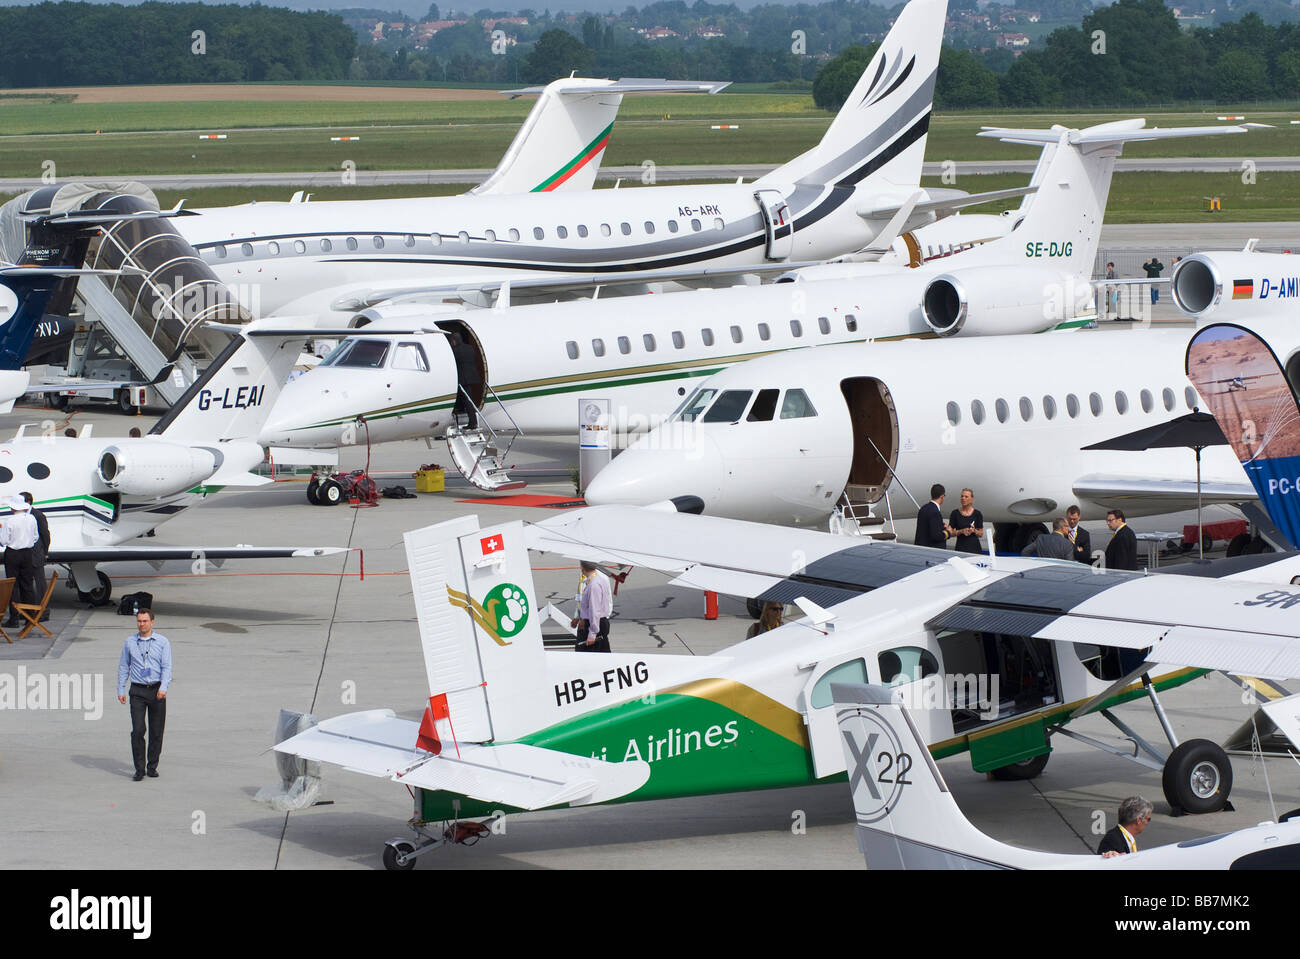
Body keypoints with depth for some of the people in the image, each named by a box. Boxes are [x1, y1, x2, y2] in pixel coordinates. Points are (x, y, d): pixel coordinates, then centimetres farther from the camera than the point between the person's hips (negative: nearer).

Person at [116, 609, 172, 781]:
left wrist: (163, 688, -18)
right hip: (138, 691, 0)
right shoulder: (129, 642, 7)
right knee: (137, 730, -11)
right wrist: (121, 690, 6)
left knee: (156, 731, 4)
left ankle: (152, 767, 17)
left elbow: (167, 667, -4)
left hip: (157, 691, 0)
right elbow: (123, 667, 12)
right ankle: (139, 769, -7)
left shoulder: (162, 642, 2)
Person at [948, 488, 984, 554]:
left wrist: (974, 531, -10)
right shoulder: (955, 513, 5)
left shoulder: (977, 514, 5)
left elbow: (981, 534, 10)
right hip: (960, 548, 0)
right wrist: (961, 531, -11)